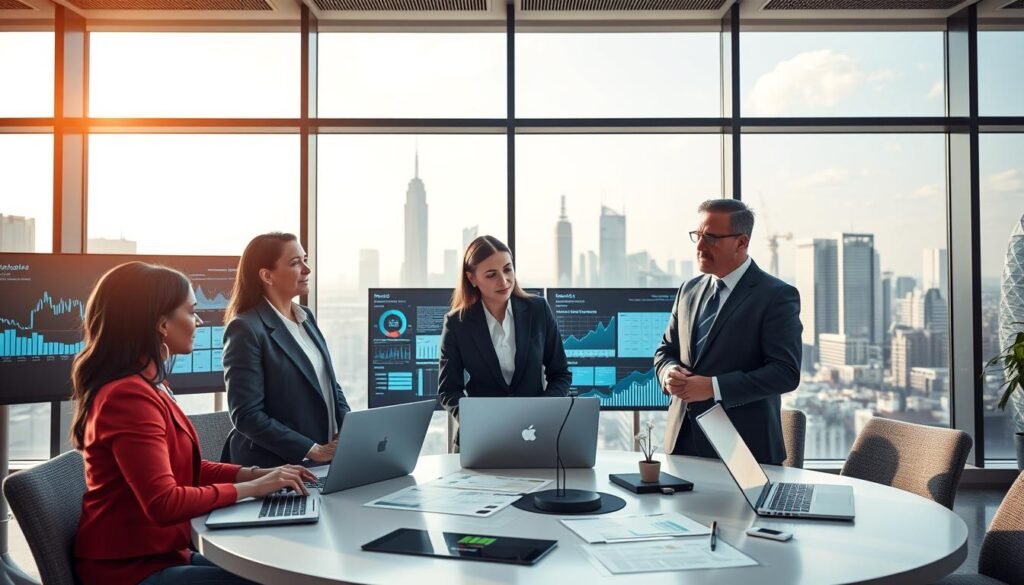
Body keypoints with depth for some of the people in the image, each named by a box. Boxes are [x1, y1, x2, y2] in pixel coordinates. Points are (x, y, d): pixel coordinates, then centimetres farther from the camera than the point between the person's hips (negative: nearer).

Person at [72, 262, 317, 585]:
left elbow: (182, 467, 15)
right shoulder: (128, 395, -22)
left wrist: (257, 474, 3)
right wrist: (252, 488, -19)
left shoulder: (147, 386, 11)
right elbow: (164, 503, -28)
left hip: (159, 553, 10)